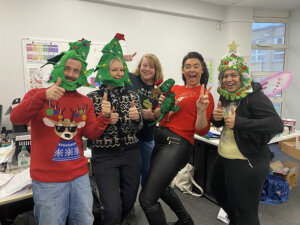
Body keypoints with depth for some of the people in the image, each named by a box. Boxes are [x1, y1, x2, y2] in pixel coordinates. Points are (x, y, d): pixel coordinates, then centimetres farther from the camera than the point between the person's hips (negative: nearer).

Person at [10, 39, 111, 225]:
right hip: (48, 179, -3)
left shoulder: (86, 102, 7)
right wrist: (43, 96, -32)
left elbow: (92, 134, 3)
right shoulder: (37, 94, -2)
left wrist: (104, 117, -15)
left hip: (79, 175, 4)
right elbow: (16, 119, -18)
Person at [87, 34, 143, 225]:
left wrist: (136, 117, -20)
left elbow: (138, 127, 2)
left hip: (131, 154, 4)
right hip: (104, 157, -3)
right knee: (113, 208, -7)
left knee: (129, 202, 17)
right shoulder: (93, 97, -5)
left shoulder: (132, 96, 3)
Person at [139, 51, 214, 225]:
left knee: (147, 199, -9)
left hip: (177, 144, -8)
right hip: (160, 141, 8)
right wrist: (162, 105, -6)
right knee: (161, 187, 28)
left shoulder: (204, 94, -5)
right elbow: (157, 117, 14)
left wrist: (201, 109, -25)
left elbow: (201, 131, -9)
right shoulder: (174, 89, 12)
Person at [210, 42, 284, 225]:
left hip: (247, 163, -9)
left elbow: (277, 125, -30)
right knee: (218, 191, 30)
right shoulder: (226, 95, 4)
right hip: (224, 158, 9)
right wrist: (216, 117, -8)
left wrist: (239, 122, -35)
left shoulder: (255, 97, -19)